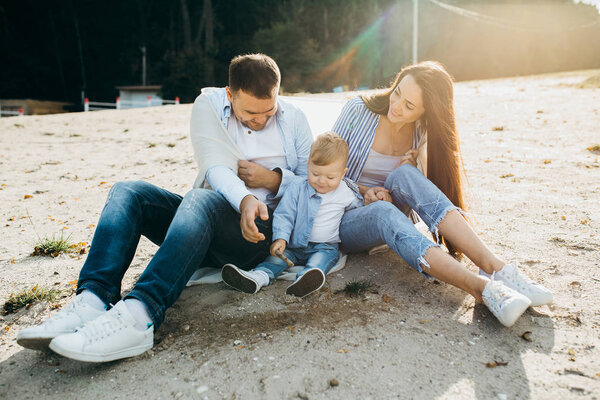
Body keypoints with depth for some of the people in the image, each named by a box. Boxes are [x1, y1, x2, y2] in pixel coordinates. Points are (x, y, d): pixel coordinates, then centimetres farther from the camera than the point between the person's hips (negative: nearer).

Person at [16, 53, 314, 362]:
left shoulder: (293, 120, 7)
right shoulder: (208, 105, 6)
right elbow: (215, 166, -10)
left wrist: (274, 178, -11)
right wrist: (243, 199, -31)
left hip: (258, 231, -3)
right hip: (208, 220, 4)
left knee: (201, 198, -35)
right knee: (128, 192, -15)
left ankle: (138, 315, -50)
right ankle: (94, 300, -32)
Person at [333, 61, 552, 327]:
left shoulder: (421, 131, 1)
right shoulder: (358, 110, -8)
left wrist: (412, 168, -11)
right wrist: (363, 191, -20)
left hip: (389, 210, 3)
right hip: (345, 220, -2)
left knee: (405, 175, -32)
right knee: (383, 212, -39)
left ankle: (494, 266, -40)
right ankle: (482, 288, -51)